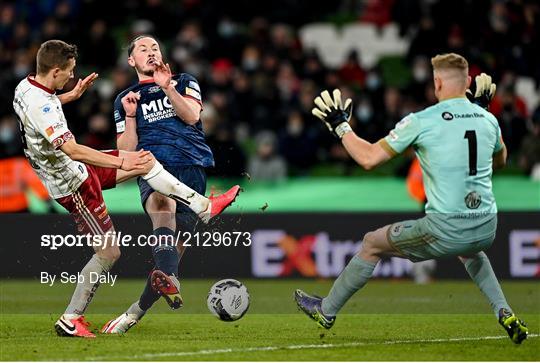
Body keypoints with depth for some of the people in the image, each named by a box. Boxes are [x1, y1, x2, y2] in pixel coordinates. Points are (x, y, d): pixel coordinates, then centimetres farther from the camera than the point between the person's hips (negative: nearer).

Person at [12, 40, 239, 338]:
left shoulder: (26, 86, -1)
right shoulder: (40, 105, -31)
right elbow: (72, 149, -37)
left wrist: (72, 95, 21)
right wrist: (121, 163, -35)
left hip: (77, 170, 10)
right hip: (74, 186, -10)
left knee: (145, 161, 13)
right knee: (108, 253, -1)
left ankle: (203, 206, 21)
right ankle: (70, 320, 8)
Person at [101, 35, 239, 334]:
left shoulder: (184, 82, 22)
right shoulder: (125, 100, 24)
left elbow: (191, 115, 1)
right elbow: (126, 151, 16)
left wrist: (168, 87, -8)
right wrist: (130, 117, 3)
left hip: (192, 166, 1)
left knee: (176, 245, -8)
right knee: (162, 201, -38)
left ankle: (136, 312, 3)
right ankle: (169, 279, -59)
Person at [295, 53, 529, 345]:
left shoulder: (422, 121, -9)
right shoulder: (487, 119, 6)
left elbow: (368, 158, -5)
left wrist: (340, 127, 10)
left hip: (445, 230, -5)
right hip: (487, 229, 5)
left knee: (372, 243, 18)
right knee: (469, 251, 43)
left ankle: (326, 311, 33)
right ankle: (505, 315, 28)